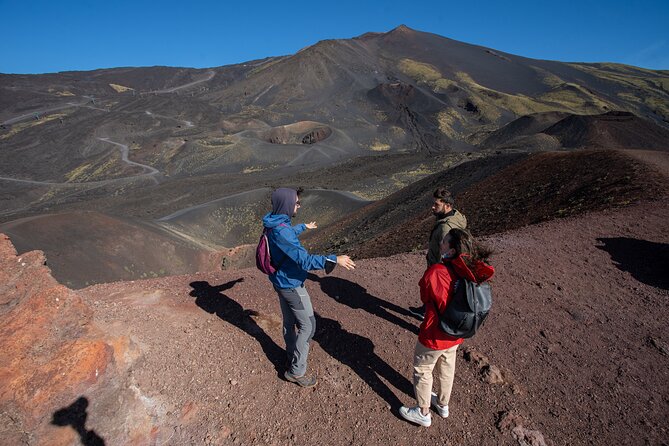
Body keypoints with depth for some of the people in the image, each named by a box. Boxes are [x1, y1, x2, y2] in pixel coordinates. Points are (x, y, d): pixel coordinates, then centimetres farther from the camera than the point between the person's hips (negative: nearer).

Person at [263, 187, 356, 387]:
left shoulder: (275, 224, 1)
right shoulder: (281, 232, -31)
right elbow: (305, 260, -33)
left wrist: (304, 227, 42)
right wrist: (334, 260, -33)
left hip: (281, 282, 9)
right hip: (292, 285, -9)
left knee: (289, 322, 22)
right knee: (307, 325, 4)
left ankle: (291, 359, 40)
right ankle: (296, 371, 15)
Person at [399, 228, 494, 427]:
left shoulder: (435, 272, -33)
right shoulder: (472, 271, -14)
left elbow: (425, 297, -15)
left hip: (434, 336, -6)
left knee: (422, 371, 19)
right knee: (446, 368, 29)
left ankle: (423, 413, 39)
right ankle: (443, 404, 54)